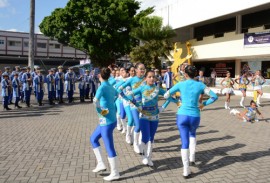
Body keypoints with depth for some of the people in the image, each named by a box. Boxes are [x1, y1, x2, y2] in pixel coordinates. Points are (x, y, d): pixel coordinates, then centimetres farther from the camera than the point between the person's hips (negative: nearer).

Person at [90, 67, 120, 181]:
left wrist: (100, 111, -19)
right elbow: (117, 95, 31)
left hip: (107, 121, -9)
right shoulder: (111, 87, 9)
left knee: (109, 147, 1)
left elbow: (95, 100, -33)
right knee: (93, 139, 21)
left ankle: (115, 174, 13)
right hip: (108, 120, 9)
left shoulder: (102, 87, -16)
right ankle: (100, 164, 22)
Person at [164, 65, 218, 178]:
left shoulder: (181, 84, 0)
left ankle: (186, 170, 5)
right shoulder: (200, 85, 2)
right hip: (195, 116, 1)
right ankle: (192, 158, 30)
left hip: (182, 115, -1)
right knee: (192, 134, 33)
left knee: (184, 142, 5)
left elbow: (166, 95, 7)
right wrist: (204, 104, 13)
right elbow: (214, 96, 3)